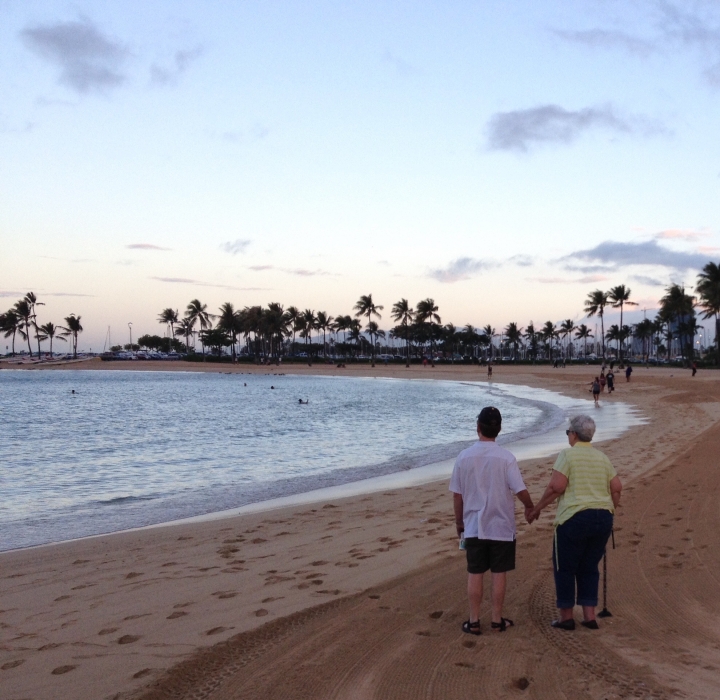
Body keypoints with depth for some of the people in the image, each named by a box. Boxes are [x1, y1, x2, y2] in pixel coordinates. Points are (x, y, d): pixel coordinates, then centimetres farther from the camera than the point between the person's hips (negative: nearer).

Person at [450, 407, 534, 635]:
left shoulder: (464, 457, -6)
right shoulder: (506, 458, -12)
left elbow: (457, 495, 0)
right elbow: (521, 491, -13)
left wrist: (459, 522, 13)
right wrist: (529, 507, 9)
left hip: (473, 527, 2)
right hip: (501, 527, -1)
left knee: (475, 574, 9)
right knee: (499, 574, 9)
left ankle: (474, 621, 14)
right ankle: (497, 620, 17)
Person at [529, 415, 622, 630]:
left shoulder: (567, 455, -6)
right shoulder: (602, 458, 13)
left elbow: (556, 486, -14)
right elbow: (617, 488, 9)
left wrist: (537, 508, -4)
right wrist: (608, 511, 21)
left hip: (575, 518, -6)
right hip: (603, 519, 6)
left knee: (565, 568, 7)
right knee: (589, 568, 16)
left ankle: (566, 616, 12)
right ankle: (589, 615, 14)